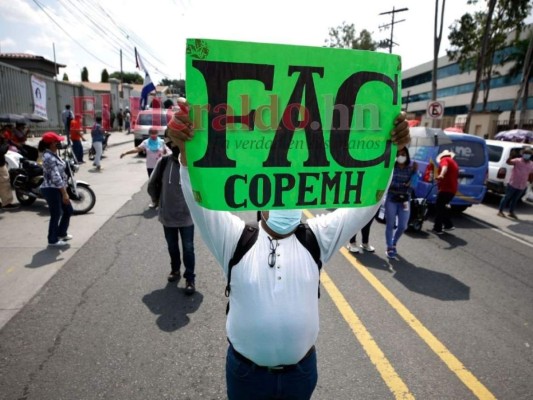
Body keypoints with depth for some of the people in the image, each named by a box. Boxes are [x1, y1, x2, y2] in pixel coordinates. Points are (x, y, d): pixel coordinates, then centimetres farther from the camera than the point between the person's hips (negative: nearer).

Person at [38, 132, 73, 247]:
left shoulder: (53, 154, 11)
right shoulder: (49, 157, -21)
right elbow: (56, 177, -25)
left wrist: (64, 191, 21)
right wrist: (64, 193, -25)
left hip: (57, 189, 10)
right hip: (51, 190, -10)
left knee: (68, 210, 18)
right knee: (56, 215, 2)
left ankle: (61, 233, 35)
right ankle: (53, 240, 17)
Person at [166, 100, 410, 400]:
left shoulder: (317, 237, -7)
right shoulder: (236, 237, -12)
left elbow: (365, 202, -12)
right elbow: (198, 198, -24)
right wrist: (186, 148, -41)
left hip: (301, 368, 2)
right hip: (245, 369, -1)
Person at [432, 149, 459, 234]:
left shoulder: (444, 159, 1)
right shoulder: (454, 163, 27)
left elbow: (445, 167, -23)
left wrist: (441, 175, -43)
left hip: (445, 189, -9)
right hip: (452, 189, 9)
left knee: (439, 207, -3)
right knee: (442, 207, 21)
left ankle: (437, 228, -2)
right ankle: (448, 225, 25)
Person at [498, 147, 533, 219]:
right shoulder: (517, 161, -11)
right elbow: (508, 162, -31)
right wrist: (511, 156, -49)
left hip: (522, 186, 5)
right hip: (512, 184, -5)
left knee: (515, 199, 15)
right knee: (507, 197, 3)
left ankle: (511, 212, 27)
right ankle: (500, 211, 12)